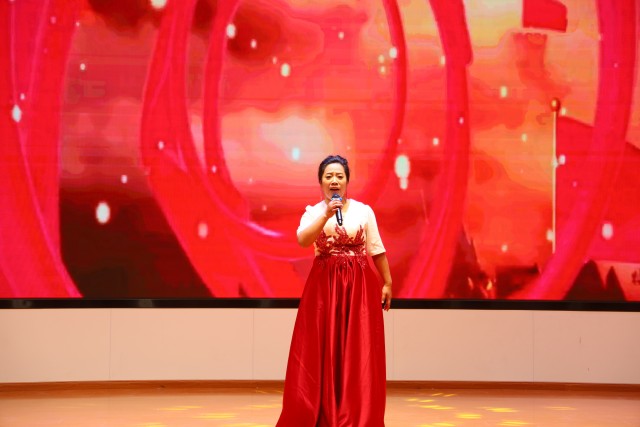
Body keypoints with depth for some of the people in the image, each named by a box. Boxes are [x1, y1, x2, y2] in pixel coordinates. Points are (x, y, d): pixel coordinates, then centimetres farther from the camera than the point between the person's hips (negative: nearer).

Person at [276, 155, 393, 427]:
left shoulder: (364, 210, 5)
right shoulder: (313, 211, 3)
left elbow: (376, 249, 8)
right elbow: (303, 240, -16)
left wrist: (387, 283, 8)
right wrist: (326, 215, -26)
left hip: (359, 285, 0)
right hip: (324, 285, 0)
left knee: (359, 352, 0)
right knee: (321, 350, 0)